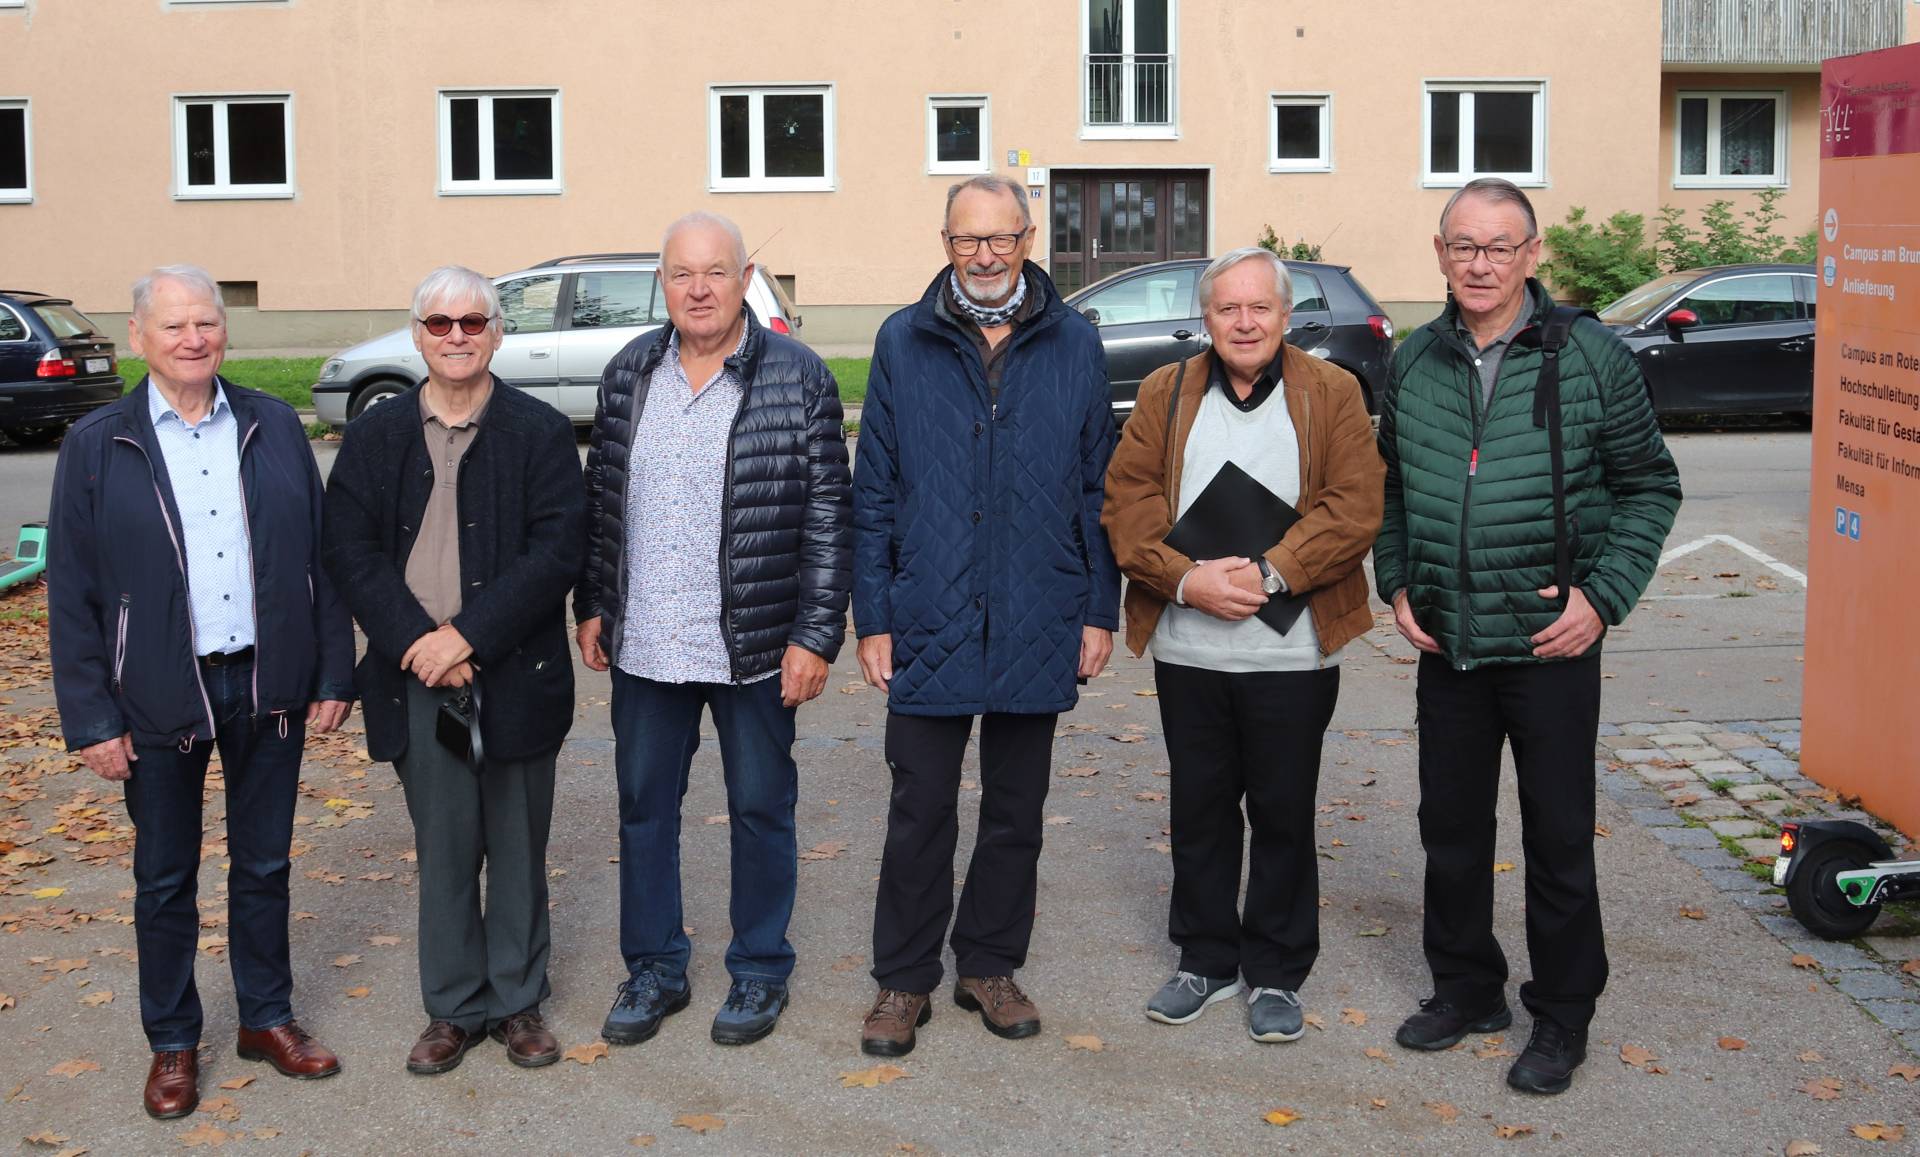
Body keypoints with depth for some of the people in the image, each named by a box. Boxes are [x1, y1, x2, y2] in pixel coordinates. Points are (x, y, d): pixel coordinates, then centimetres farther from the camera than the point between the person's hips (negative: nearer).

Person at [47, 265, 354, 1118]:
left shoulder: (274, 426, 1)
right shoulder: (97, 445, -4)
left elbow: (318, 555, 4)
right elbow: (71, 593, -3)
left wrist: (333, 673, 1)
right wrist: (91, 718, -7)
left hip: (268, 685, 2)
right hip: (158, 696, -1)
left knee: (264, 865, 14)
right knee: (165, 880, 11)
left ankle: (267, 1018, 31)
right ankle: (172, 1044, 26)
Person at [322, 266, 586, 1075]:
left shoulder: (540, 432, 0)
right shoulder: (375, 436, 6)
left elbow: (555, 552, -8)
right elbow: (350, 552, 0)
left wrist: (468, 636, -15)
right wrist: (418, 641, -13)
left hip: (515, 677, -1)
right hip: (418, 680, 1)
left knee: (518, 849, 9)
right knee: (442, 850, 8)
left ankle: (518, 1001, 24)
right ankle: (452, 1008, 22)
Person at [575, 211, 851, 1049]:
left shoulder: (797, 377, -7)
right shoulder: (629, 373, 5)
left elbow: (827, 515, -8)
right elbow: (600, 499, 13)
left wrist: (816, 634, -11)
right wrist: (592, 605, 10)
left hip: (755, 648, -4)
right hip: (644, 647, 4)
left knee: (761, 808, 9)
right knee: (644, 807, 12)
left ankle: (759, 971, 26)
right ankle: (654, 970, 28)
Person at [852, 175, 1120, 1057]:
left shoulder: (1074, 346, 3)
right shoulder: (903, 344, 1)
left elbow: (1098, 487, 6)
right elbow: (874, 493, 3)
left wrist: (1100, 610, 2)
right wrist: (872, 618, -2)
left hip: (1038, 629, 1)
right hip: (930, 623, -1)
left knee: (1016, 812, 13)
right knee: (920, 812, 5)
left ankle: (990, 966, 28)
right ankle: (903, 981, 20)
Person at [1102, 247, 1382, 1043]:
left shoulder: (1332, 394, 1)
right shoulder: (1165, 394, 7)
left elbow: (1354, 509, -8)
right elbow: (1127, 502, 0)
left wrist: (1270, 572, -19)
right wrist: (1185, 578, -16)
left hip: (1292, 652, -2)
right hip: (1187, 649, 2)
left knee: (1283, 813, 7)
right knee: (1199, 809, 12)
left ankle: (1277, 973, 21)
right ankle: (1206, 960, 27)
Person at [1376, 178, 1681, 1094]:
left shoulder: (1591, 356, -6)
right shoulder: (1414, 362, 5)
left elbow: (1649, 486, -1)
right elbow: (1391, 487, 16)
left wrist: (1602, 595, -10)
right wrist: (1398, 584, 4)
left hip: (1551, 641, -4)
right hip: (1445, 642, 4)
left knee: (1558, 836, 4)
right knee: (1450, 825, 14)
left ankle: (1561, 1018, 19)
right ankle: (1466, 987, 32)